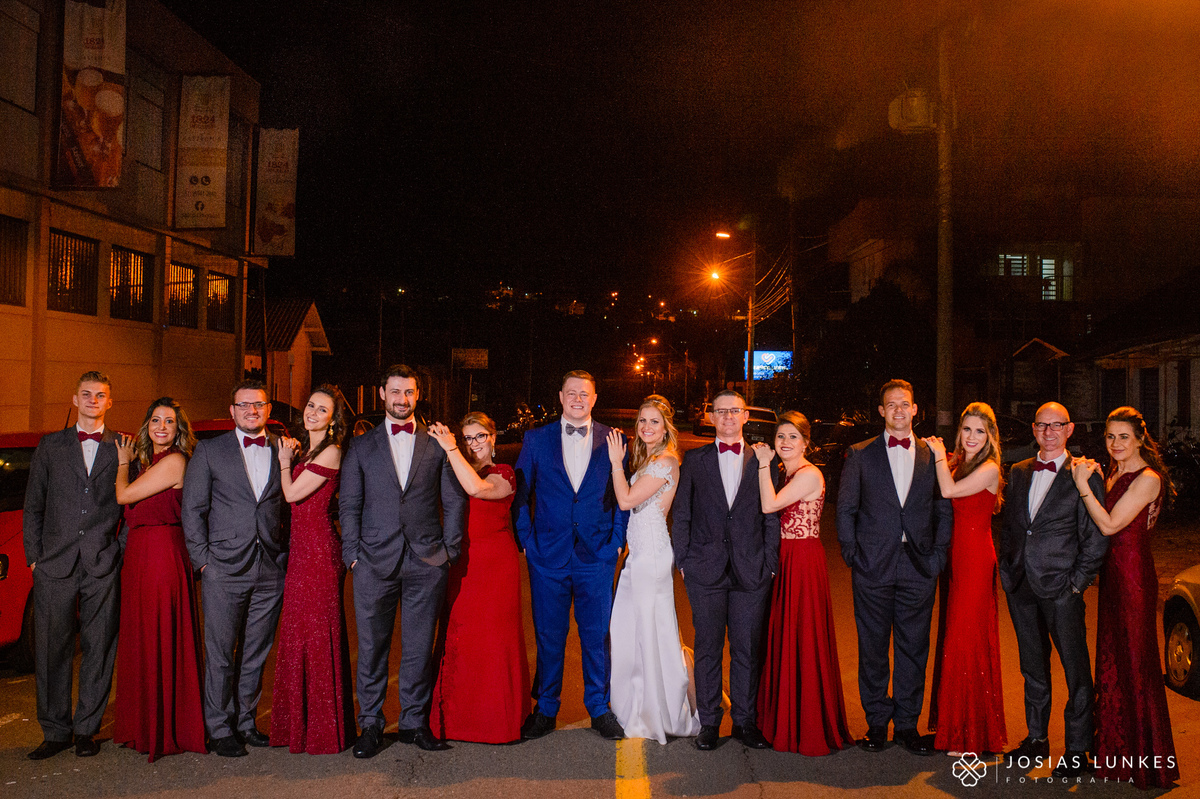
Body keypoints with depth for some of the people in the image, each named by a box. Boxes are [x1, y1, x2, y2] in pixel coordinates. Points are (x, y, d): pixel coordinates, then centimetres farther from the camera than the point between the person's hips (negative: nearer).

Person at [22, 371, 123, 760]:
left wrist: (120, 548, -2)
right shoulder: (50, 446, 11)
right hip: (55, 566, 1)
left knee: (98, 651, 5)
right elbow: (33, 507, 10)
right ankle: (55, 731, 18)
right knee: (51, 650, 5)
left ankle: (86, 729, 17)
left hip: (103, 567, -1)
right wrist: (34, 557, 4)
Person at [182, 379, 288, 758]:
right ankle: (220, 729, 17)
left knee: (256, 654, 11)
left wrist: (286, 554, 1)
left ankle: (245, 723, 24)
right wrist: (203, 559, -3)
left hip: (271, 570, 2)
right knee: (221, 654, 4)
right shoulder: (209, 451, 4)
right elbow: (192, 509, 3)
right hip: (224, 570, -2)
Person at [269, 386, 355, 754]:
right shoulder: (303, 449, 15)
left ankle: (324, 728, 12)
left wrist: (285, 461, 2)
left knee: (318, 634, -1)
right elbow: (290, 495, 12)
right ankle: (300, 723, 25)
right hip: (301, 548, 9)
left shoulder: (330, 452, -12)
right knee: (299, 633, 14)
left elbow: (292, 494, -11)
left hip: (319, 551, -9)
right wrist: (289, 459, 7)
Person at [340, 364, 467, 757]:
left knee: (420, 647, 8)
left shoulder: (438, 444, 7)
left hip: (427, 562, 0)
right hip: (375, 562, 0)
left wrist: (449, 550, 1)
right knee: (372, 647, 6)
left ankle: (414, 721, 22)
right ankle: (371, 724, 21)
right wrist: (352, 555, -1)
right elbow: (349, 505, 7)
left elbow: (455, 501, 8)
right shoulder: (361, 446, 9)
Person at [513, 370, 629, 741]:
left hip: (597, 555, 0)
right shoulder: (536, 439, 3)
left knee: (597, 634, 8)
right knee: (548, 636, 10)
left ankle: (599, 709, 25)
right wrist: (526, 539, -1)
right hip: (548, 556, 0)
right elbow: (520, 494, 5)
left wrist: (617, 540, -1)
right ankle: (546, 709, 26)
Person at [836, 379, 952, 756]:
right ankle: (877, 722, 20)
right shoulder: (860, 455, 3)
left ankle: (907, 723, 21)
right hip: (873, 568, -1)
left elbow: (944, 510, 9)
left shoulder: (932, 455, 7)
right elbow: (845, 509, 4)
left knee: (913, 650, 8)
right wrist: (852, 554, -3)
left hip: (919, 568, 1)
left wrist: (937, 555, 0)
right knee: (873, 649, 7)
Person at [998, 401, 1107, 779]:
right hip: (1020, 585, 5)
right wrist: (1007, 568, 9)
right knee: (1033, 667, 15)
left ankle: (1077, 749, 16)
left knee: (1075, 669, 4)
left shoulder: (1084, 474, -6)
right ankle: (1036, 740, 28)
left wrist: (1078, 581, -8)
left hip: (1061, 588, -5)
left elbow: (1096, 537, -6)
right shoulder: (1018, 472, 11)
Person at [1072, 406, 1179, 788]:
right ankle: (1116, 749, 29)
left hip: (1133, 575, -9)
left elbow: (1109, 525, -20)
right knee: (1112, 660, 15)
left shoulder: (1148, 479, -15)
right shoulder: (1115, 474, 12)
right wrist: (1090, 481, 1)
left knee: (1135, 663, 2)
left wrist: (1082, 485, -20)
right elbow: (1101, 520, 10)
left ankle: (1146, 760, 16)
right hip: (1113, 573, 9)